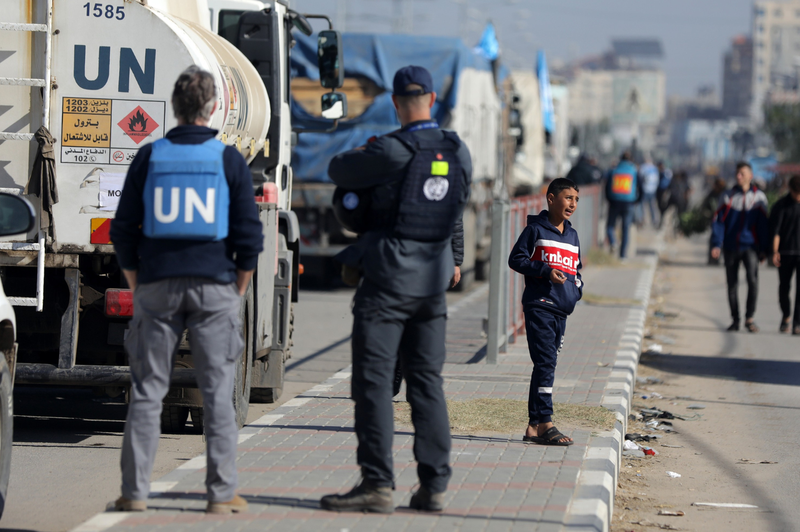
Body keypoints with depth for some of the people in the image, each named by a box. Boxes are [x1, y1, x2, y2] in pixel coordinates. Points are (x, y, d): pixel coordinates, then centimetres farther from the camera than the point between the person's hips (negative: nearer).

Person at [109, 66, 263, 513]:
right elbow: (249, 235, -4)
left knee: (147, 392, 6)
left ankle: (135, 490, 4)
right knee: (218, 394, 3)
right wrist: (239, 291, 8)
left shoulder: (150, 157, 2)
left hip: (157, 288, 1)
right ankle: (222, 493, 2)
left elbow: (124, 231, 3)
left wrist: (138, 287, 13)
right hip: (214, 287, -1)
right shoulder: (230, 160, -1)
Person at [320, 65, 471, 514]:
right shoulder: (459, 153, 5)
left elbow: (340, 171, -1)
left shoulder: (392, 152, -15)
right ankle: (434, 485, 7)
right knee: (427, 381, 10)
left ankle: (378, 484, -8)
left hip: (388, 279, -6)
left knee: (374, 381, -4)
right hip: (433, 282, 6)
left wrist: (359, 153, 20)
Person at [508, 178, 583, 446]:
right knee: (545, 362, -14)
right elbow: (516, 259, -5)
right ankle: (545, 423, -18)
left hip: (562, 310, 7)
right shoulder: (536, 229, -2)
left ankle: (533, 426, 11)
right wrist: (546, 271, -16)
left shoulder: (572, 235, 18)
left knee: (547, 365, 8)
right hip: (539, 305, -7)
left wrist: (577, 288, 7)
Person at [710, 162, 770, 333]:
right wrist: (716, 245, -8)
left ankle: (749, 318, -8)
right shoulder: (728, 197, 4)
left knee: (752, 279, -18)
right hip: (731, 247, 2)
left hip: (750, 246, -2)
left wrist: (764, 249, 2)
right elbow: (718, 221, 2)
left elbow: (763, 224, 6)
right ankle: (735, 320, 16)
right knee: (732, 283, 6)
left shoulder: (758, 197, 3)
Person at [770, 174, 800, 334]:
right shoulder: (780, 206, -2)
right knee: (784, 287, 7)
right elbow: (775, 230, -8)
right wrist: (775, 252, -18)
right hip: (786, 253, 0)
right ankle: (786, 317, 30)